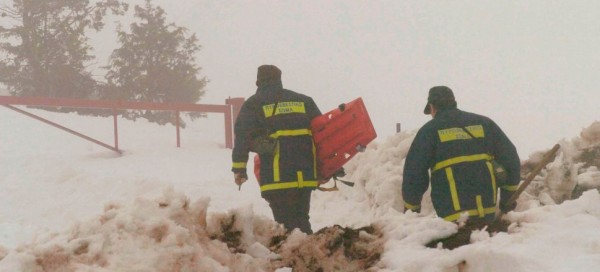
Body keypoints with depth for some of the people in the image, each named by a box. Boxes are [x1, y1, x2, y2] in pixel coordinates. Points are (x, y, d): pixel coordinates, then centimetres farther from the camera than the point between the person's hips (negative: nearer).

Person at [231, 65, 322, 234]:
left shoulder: (254, 104, 7)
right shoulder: (304, 101, 19)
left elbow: (242, 137, -1)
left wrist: (239, 168, 0)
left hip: (277, 175, -4)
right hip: (306, 174, 4)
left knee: (286, 222, -3)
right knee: (302, 219, 15)